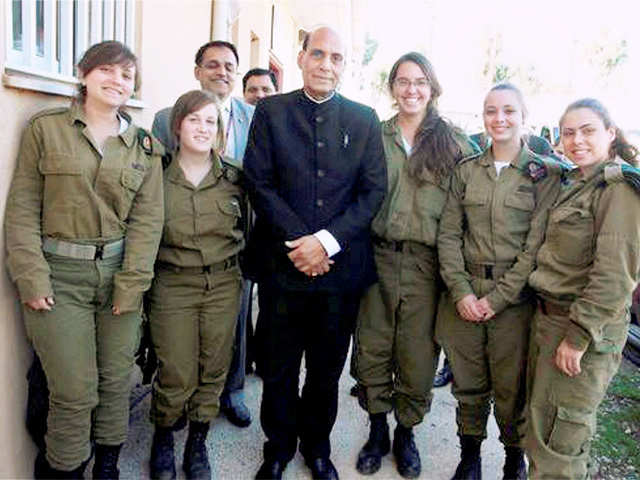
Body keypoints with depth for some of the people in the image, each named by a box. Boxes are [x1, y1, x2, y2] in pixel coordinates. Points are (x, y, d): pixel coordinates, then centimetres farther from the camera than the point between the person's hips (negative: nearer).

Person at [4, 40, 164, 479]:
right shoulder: (45, 129, 3)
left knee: (117, 381, 10)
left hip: (119, 272, 3)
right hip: (60, 275, -2)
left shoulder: (145, 147, 8)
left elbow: (147, 219, 1)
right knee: (75, 392, -2)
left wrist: (131, 283, -7)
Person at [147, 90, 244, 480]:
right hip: (173, 285, -2)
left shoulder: (234, 178, 2)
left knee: (213, 371, 9)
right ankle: (163, 439, 31)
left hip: (224, 284, 2)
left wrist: (240, 265, 8)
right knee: (177, 375, 2)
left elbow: (247, 227, 14)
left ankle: (198, 445, 30)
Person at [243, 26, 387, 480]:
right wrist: (298, 241, -13)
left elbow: (373, 191, -1)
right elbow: (259, 183, -4)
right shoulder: (271, 111, 3)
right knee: (278, 367, 11)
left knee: (327, 369, 14)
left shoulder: (364, 119, 6)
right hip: (282, 262, -1)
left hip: (341, 265, 1)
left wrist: (327, 240, -12)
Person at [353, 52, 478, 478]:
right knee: (372, 348, 9)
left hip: (428, 263, -1)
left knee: (418, 354, 8)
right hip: (377, 256, 1)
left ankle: (406, 432, 31)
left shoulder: (454, 142, 3)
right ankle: (377, 429, 30)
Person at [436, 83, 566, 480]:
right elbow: (448, 234, 3)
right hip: (464, 295, 3)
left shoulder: (545, 174, -1)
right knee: (467, 383, 12)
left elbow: (537, 243, -7)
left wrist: (498, 298, -12)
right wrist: (461, 291, -8)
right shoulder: (466, 170, 7)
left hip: (514, 297, -2)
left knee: (511, 387, 7)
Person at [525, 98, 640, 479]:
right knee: (541, 422, 19)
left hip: (586, 327, -8)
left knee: (558, 441, 2)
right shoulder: (574, 185, 13)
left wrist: (578, 336, -20)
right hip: (549, 317, 9)